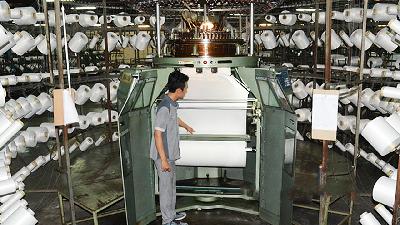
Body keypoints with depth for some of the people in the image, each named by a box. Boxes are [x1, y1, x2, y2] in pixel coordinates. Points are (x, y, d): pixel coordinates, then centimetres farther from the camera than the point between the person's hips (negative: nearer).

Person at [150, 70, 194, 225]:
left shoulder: (172, 103, 4)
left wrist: (186, 126, 48)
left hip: (170, 154, 9)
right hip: (164, 156, -9)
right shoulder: (164, 107, -26)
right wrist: (163, 160, -27)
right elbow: (157, 134, -27)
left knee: (171, 185, 21)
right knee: (166, 187, 4)